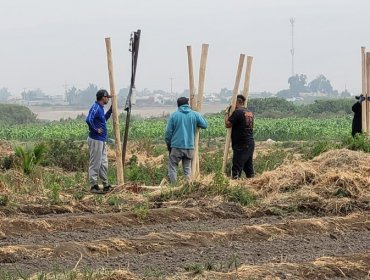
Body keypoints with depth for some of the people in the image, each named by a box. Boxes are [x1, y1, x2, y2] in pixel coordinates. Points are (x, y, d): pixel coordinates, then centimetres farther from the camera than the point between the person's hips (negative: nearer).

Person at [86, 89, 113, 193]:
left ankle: (106, 185, 22)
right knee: (95, 164, -4)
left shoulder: (100, 108, 14)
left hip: (102, 140, 10)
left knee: (103, 163, 15)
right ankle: (93, 186, 0)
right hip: (96, 140, -10)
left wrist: (111, 109, 24)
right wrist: (96, 129, -20)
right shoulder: (95, 107, -17)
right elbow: (89, 120, -32)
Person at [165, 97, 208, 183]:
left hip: (176, 147, -2)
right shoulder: (195, 115, 1)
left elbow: (168, 132, -1)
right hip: (189, 147, 2)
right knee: (187, 168, 12)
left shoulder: (174, 115, -2)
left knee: (172, 167, 4)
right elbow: (205, 125, 8)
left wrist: (168, 144, 12)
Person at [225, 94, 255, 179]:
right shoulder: (250, 113, 13)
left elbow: (227, 124, -14)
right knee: (249, 167, 13)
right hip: (250, 144, 8)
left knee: (236, 169, -8)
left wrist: (227, 113, 0)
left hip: (240, 146, -8)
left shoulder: (237, 112, -14)